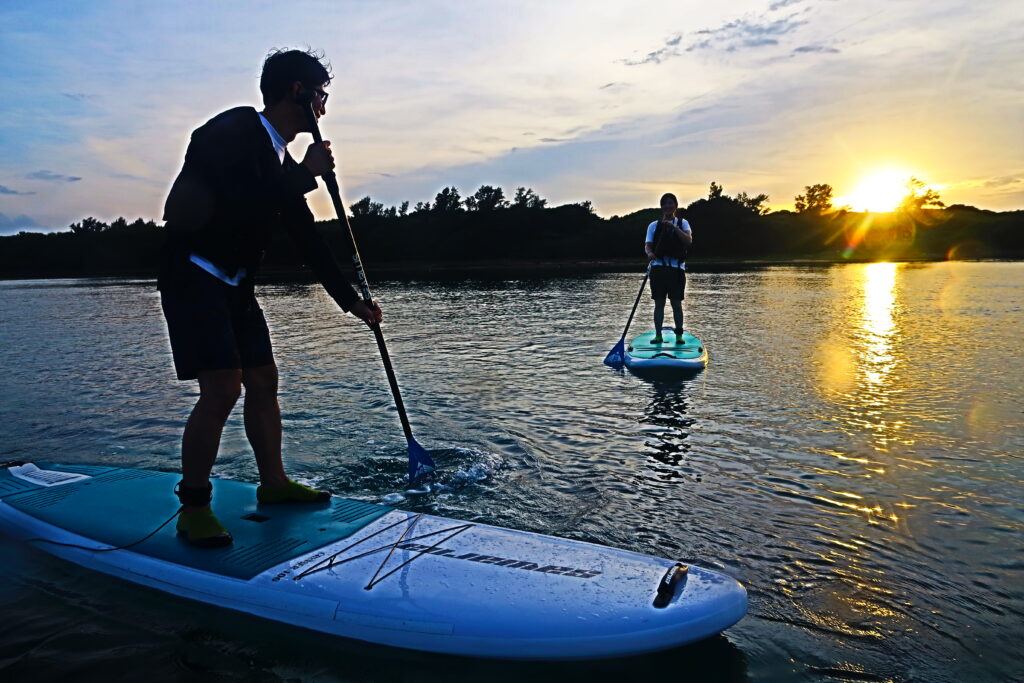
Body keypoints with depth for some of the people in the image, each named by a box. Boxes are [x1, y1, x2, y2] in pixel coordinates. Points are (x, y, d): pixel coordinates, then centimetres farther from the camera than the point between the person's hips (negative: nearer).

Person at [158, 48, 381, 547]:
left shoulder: (282, 161, 12)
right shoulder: (234, 131, -13)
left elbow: (307, 238, 15)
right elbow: (245, 206, -28)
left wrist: (351, 300, 15)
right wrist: (305, 175, -16)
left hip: (235, 285, 9)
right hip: (194, 277, -9)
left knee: (263, 381, 10)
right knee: (222, 389, -14)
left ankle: (273, 483, 23)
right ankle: (193, 507, 0)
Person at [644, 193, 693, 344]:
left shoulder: (682, 223, 9)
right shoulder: (654, 225, 12)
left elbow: (689, 241, -7)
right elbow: (647, 245, 6)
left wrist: (674, 227, -17)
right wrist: (649, 253, -17)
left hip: (677, 268, -1)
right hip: (658, 266, 1)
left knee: (676, 303, 0)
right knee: (659, 303, 1)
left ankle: (679, 335, 8)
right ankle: (658, 335, 6)